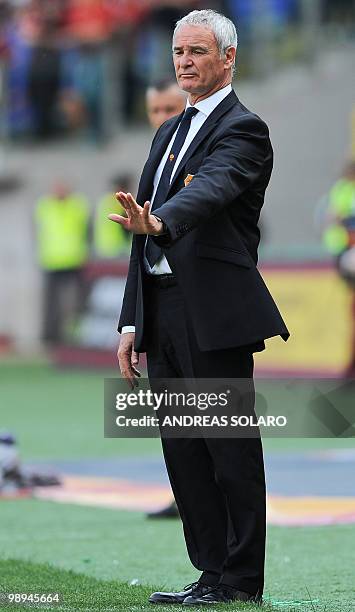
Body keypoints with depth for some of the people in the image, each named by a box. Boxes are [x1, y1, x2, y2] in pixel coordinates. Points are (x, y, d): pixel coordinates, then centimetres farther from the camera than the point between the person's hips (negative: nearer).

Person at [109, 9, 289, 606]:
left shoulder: (243, 129, -6)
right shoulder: (170, 131, 20)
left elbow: (212, 189, -28)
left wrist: (158, 222, -47)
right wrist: (132, 323, 14)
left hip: (214, 312, -8)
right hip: (163, 311, 8)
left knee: (231, 449, -3)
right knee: (183, 451, 10)